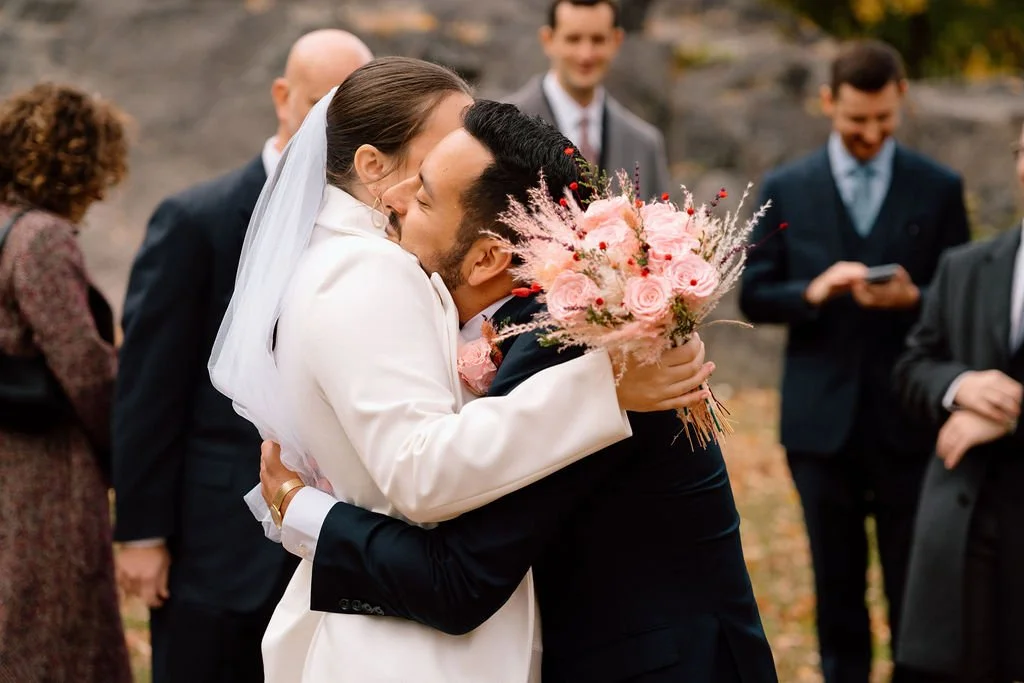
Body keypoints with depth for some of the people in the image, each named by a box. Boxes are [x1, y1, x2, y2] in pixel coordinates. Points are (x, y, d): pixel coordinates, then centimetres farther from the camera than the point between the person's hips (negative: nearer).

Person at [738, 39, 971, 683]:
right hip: (823, 420, 1)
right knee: (838, 587, 10)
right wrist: (812, 292, -17)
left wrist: (913, 298, -18)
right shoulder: (785, 188, 4)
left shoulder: (939, 188, 3)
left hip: (909, 420, -1)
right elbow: (754, 296, 3)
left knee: (916, 587, 3)